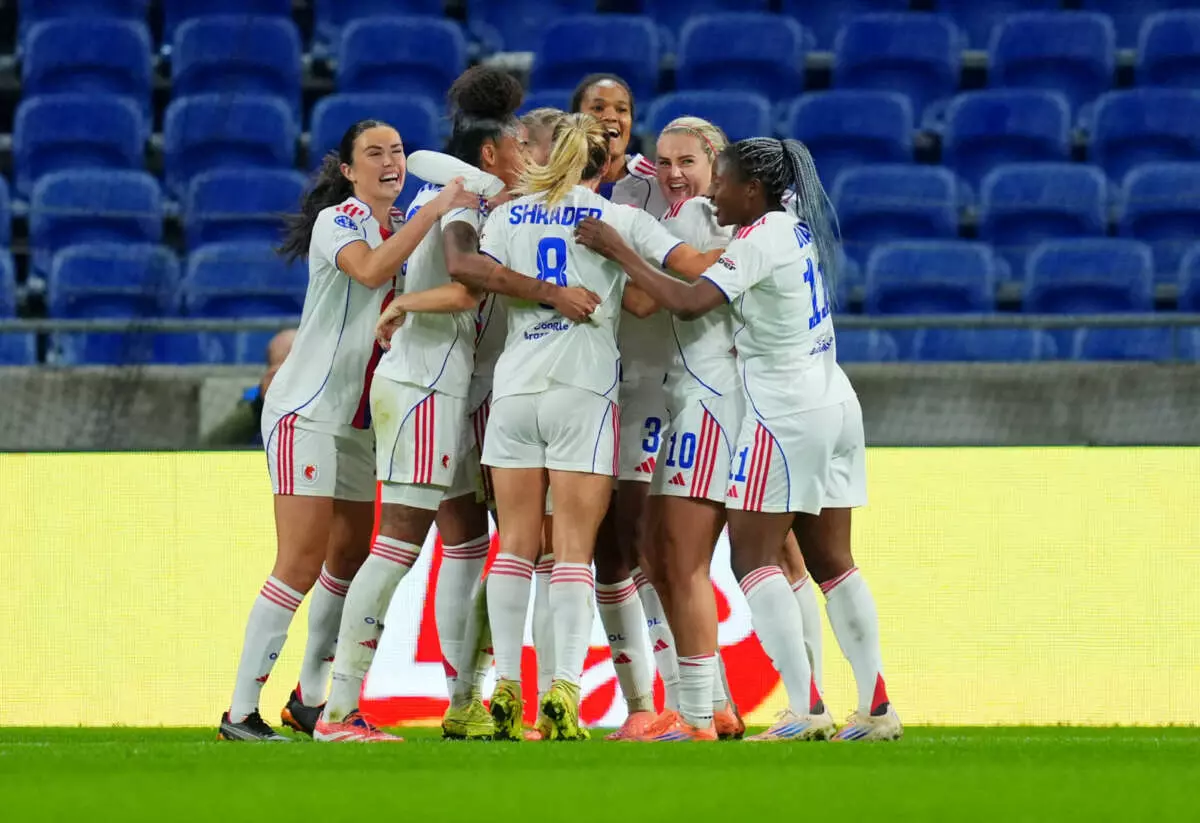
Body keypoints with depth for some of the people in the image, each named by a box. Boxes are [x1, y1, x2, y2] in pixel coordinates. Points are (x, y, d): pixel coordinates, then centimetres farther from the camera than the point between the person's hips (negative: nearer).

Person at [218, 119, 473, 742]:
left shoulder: (398, 229, 13)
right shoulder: (338, 221, -11)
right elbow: (370, 270, -30)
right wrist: (436, 209, -32)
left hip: (358, 421, 8)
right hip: (306, 411, -8)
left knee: (349, 562, 9)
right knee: (300, 566, -13)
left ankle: (309, 701, 19)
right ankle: (239, 714, -12)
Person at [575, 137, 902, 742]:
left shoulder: (759, 241, -14)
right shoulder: (797, 229, 12)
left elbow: (687, 303, -24)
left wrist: (618, 251, -17)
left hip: (786, 411, -9)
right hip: (835, 403, 9)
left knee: (753, 557, -6)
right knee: (831, 561, 11)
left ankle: (805, 709, -15)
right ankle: (876, 707, 8)